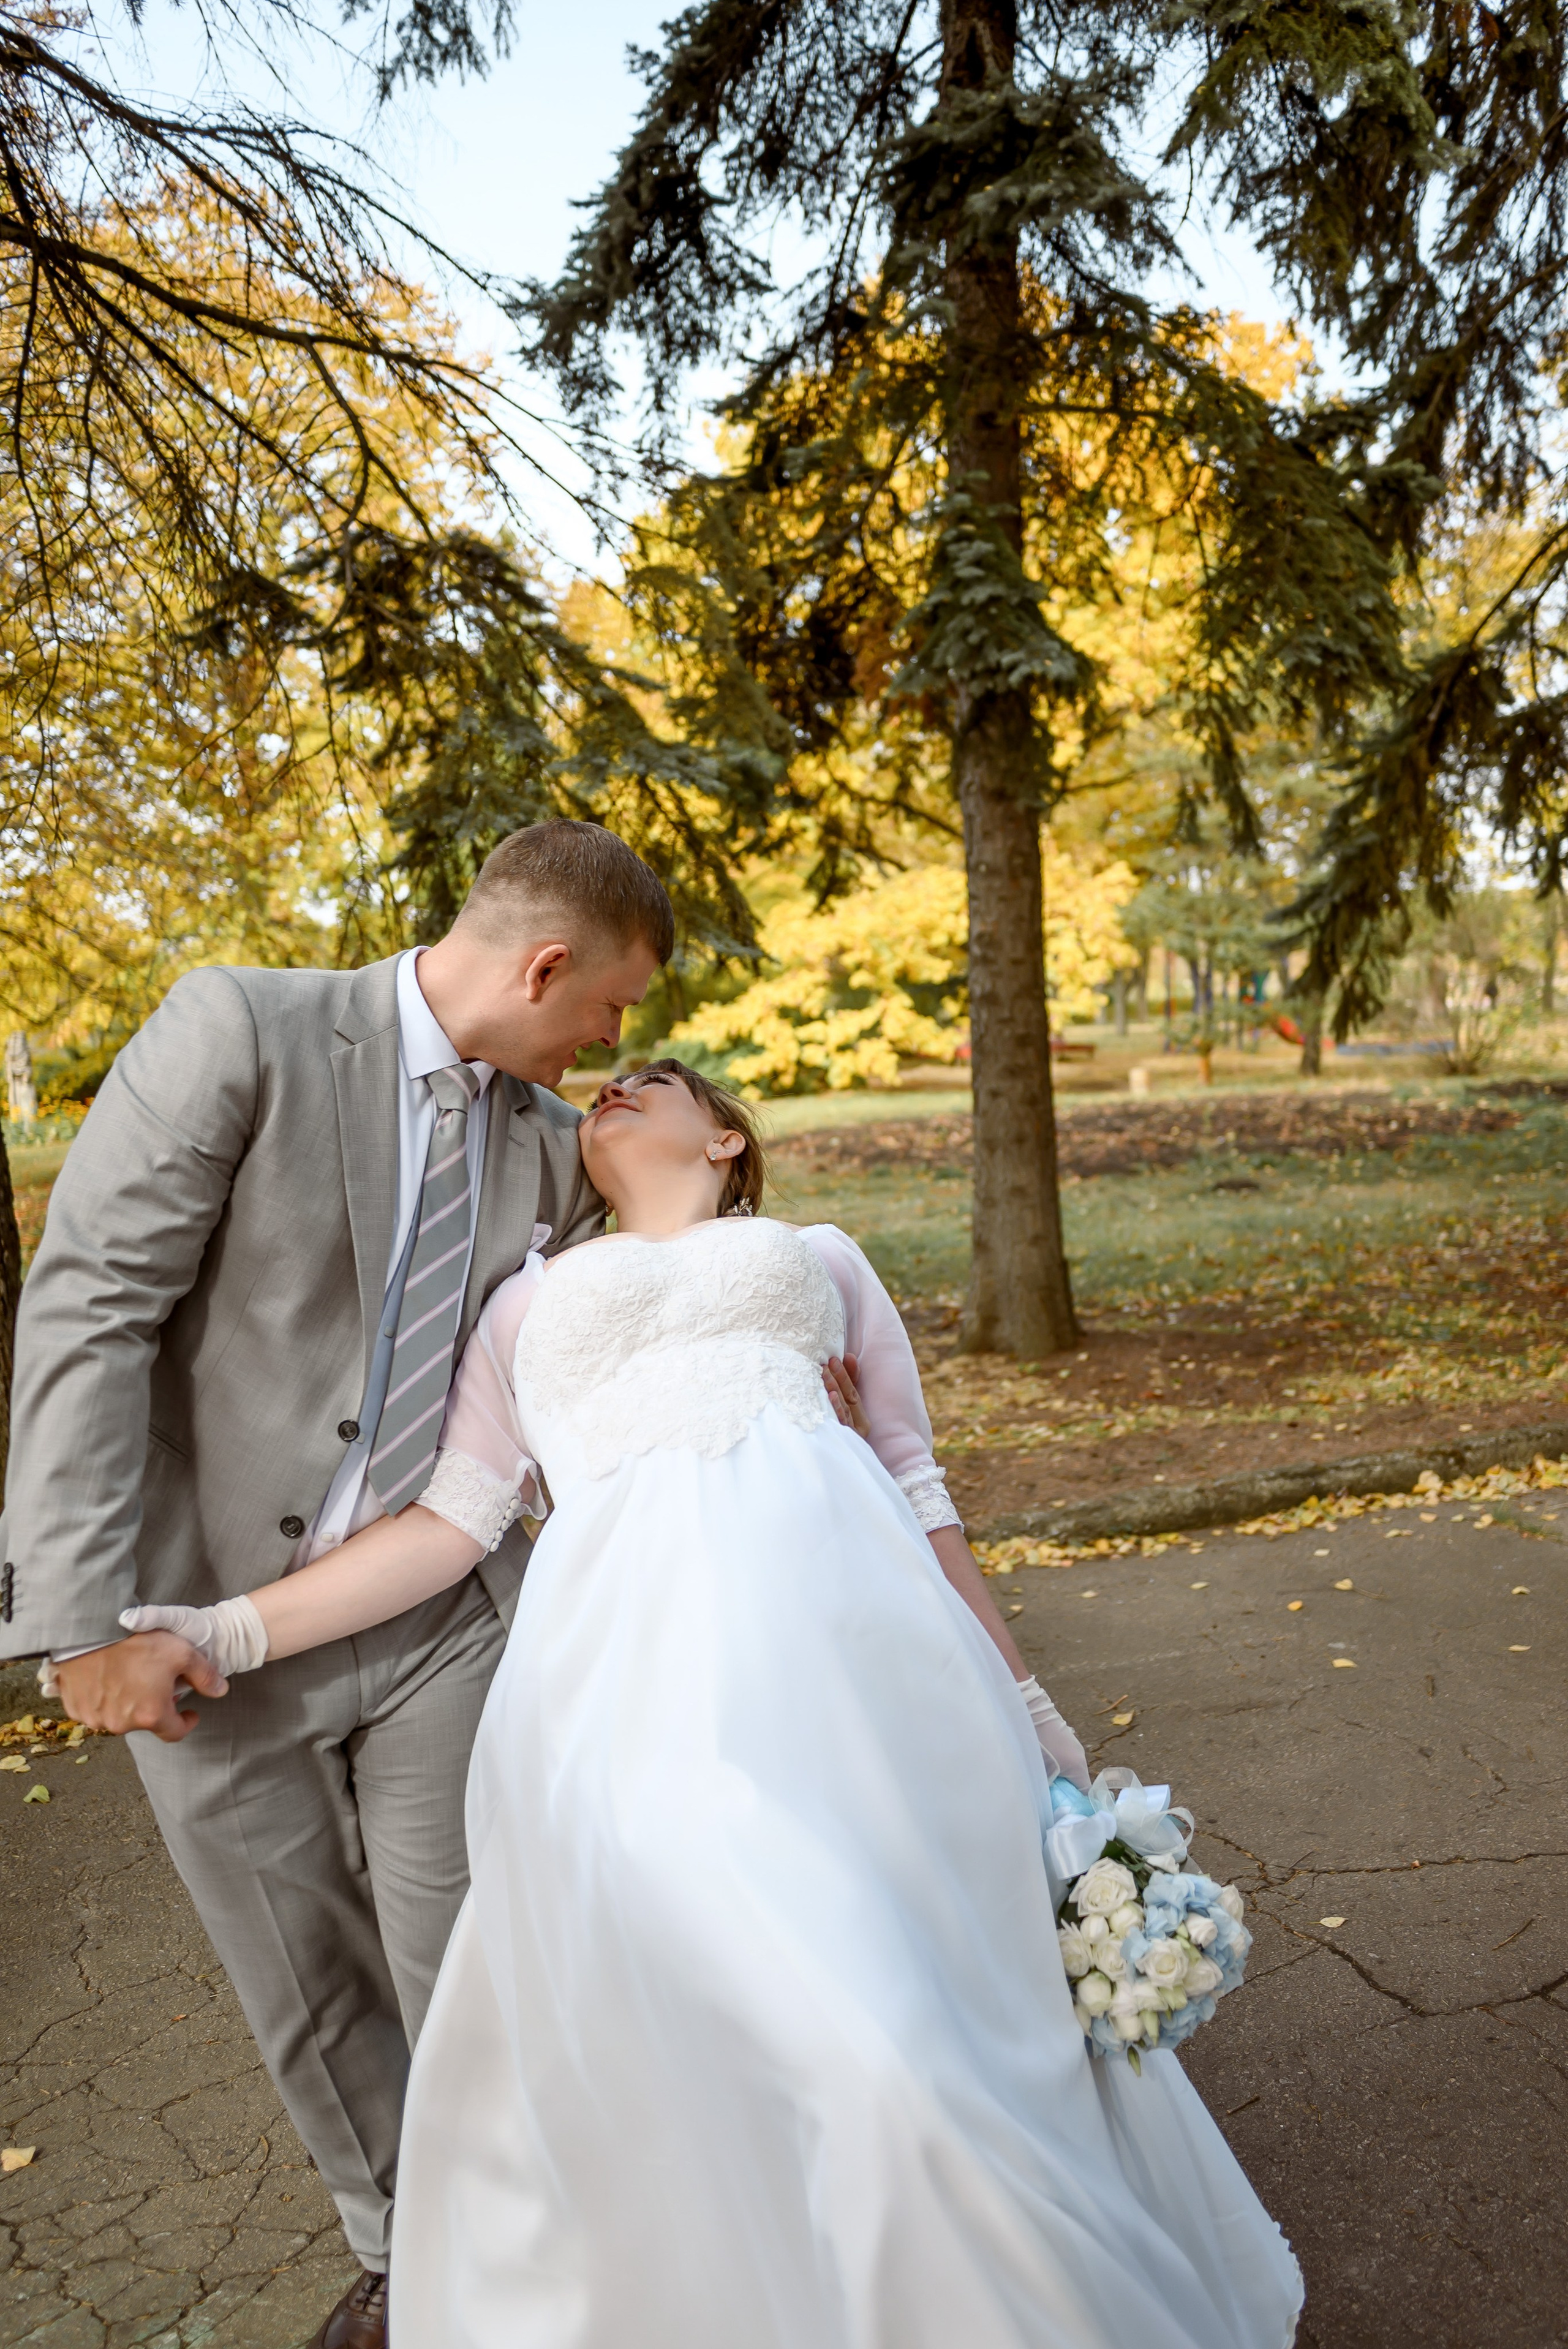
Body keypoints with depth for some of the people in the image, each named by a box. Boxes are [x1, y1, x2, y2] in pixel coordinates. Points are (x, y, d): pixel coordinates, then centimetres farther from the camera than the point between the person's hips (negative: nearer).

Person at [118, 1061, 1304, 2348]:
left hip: (843, 1620, 1)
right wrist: (239, 1628, 8)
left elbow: (920, 1494, 22)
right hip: (629, 1658, 0)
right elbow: (454, 1521, 17)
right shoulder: (532, 1302, 26)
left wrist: (1020, 1695, 19)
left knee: (945, 2007, -2)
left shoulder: (819, 1255, 25)